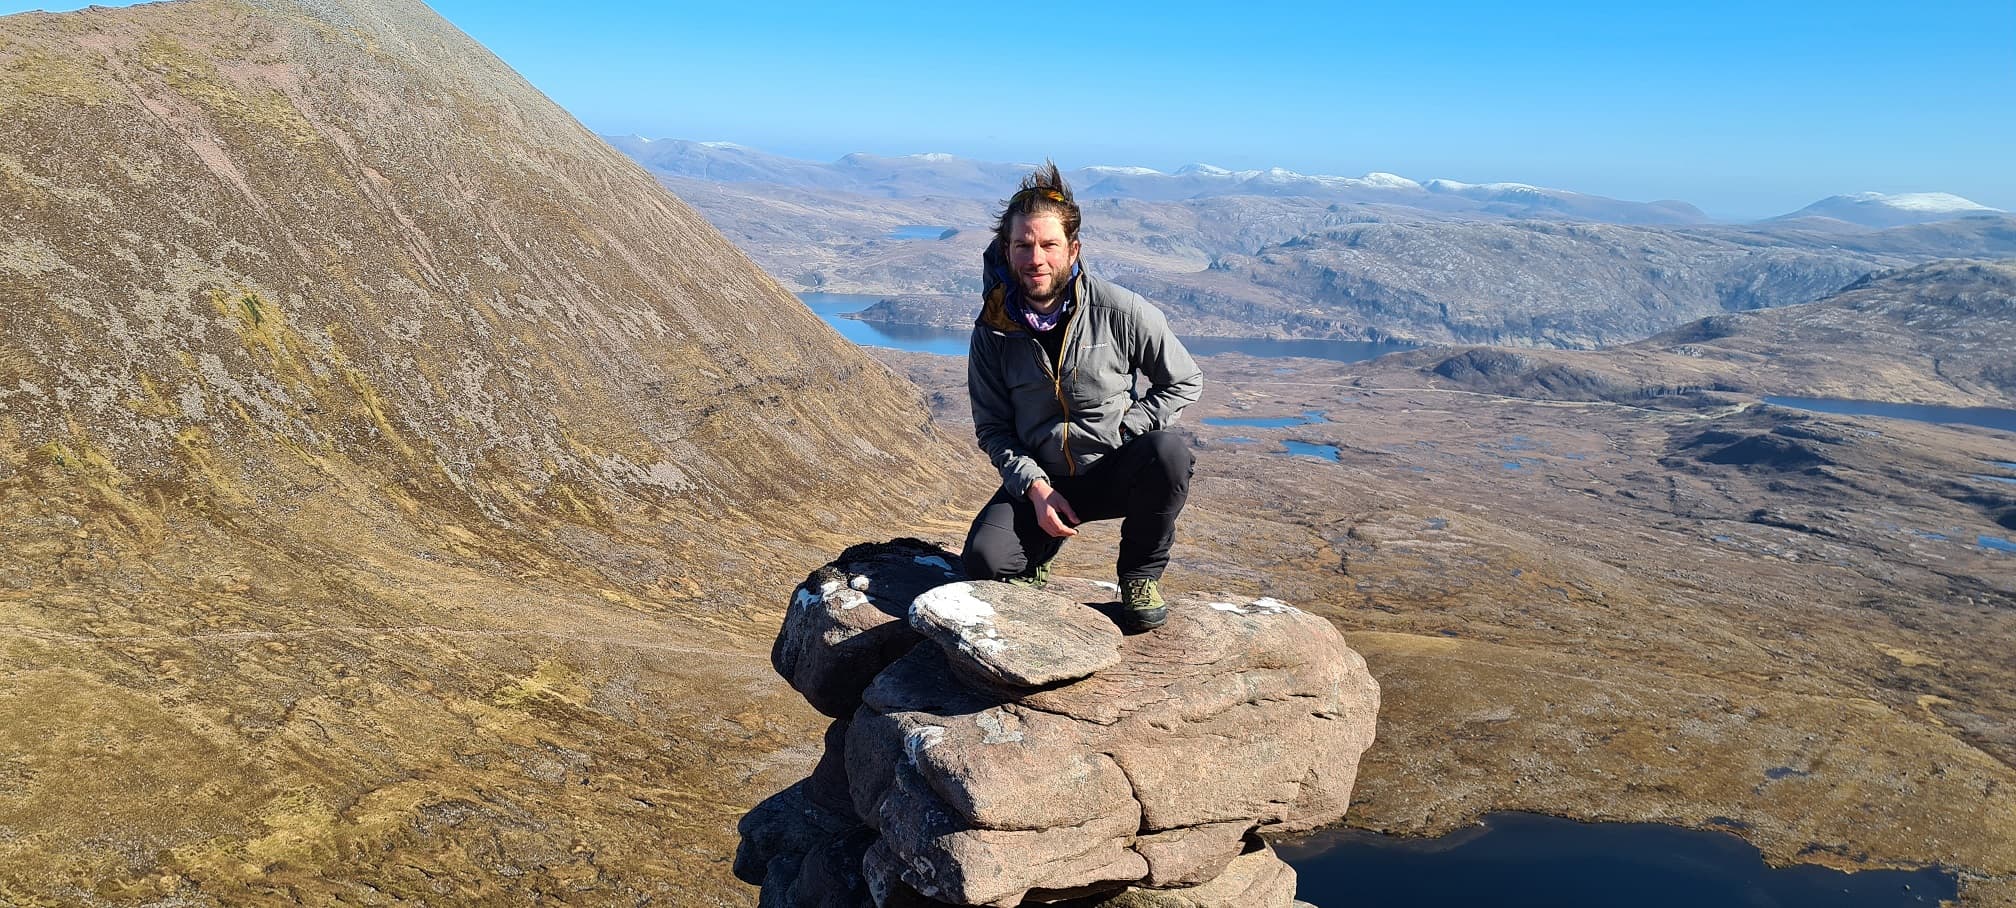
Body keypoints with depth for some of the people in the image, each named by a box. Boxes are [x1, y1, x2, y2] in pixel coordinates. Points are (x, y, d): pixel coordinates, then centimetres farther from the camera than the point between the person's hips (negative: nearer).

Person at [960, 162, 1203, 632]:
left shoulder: (1120, 311, -13)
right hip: (1039, 479, 1)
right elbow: (992, 427, 1)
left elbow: (1186, 382, -2)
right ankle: (1042, 543, 15)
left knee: (1169, 451, -34)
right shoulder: (993, 330, -5)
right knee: (985, 561, -25)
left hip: (1115, 472, -1)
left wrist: (1123, 433, -14)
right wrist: (1035, 488, -14)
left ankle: (1141, 574, -6)